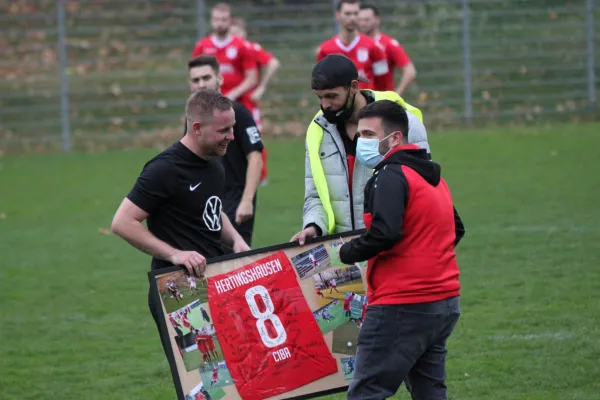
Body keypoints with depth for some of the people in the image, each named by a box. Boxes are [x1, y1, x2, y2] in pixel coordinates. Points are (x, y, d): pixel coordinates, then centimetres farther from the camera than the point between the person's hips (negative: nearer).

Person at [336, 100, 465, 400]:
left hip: (402, 306, -10)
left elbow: (384, 233, -25)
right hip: (444, 303, 10)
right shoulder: (432, 176, 16)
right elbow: (456, 230, 26)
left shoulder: (391, 176, -13)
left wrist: (347, 253, -10)